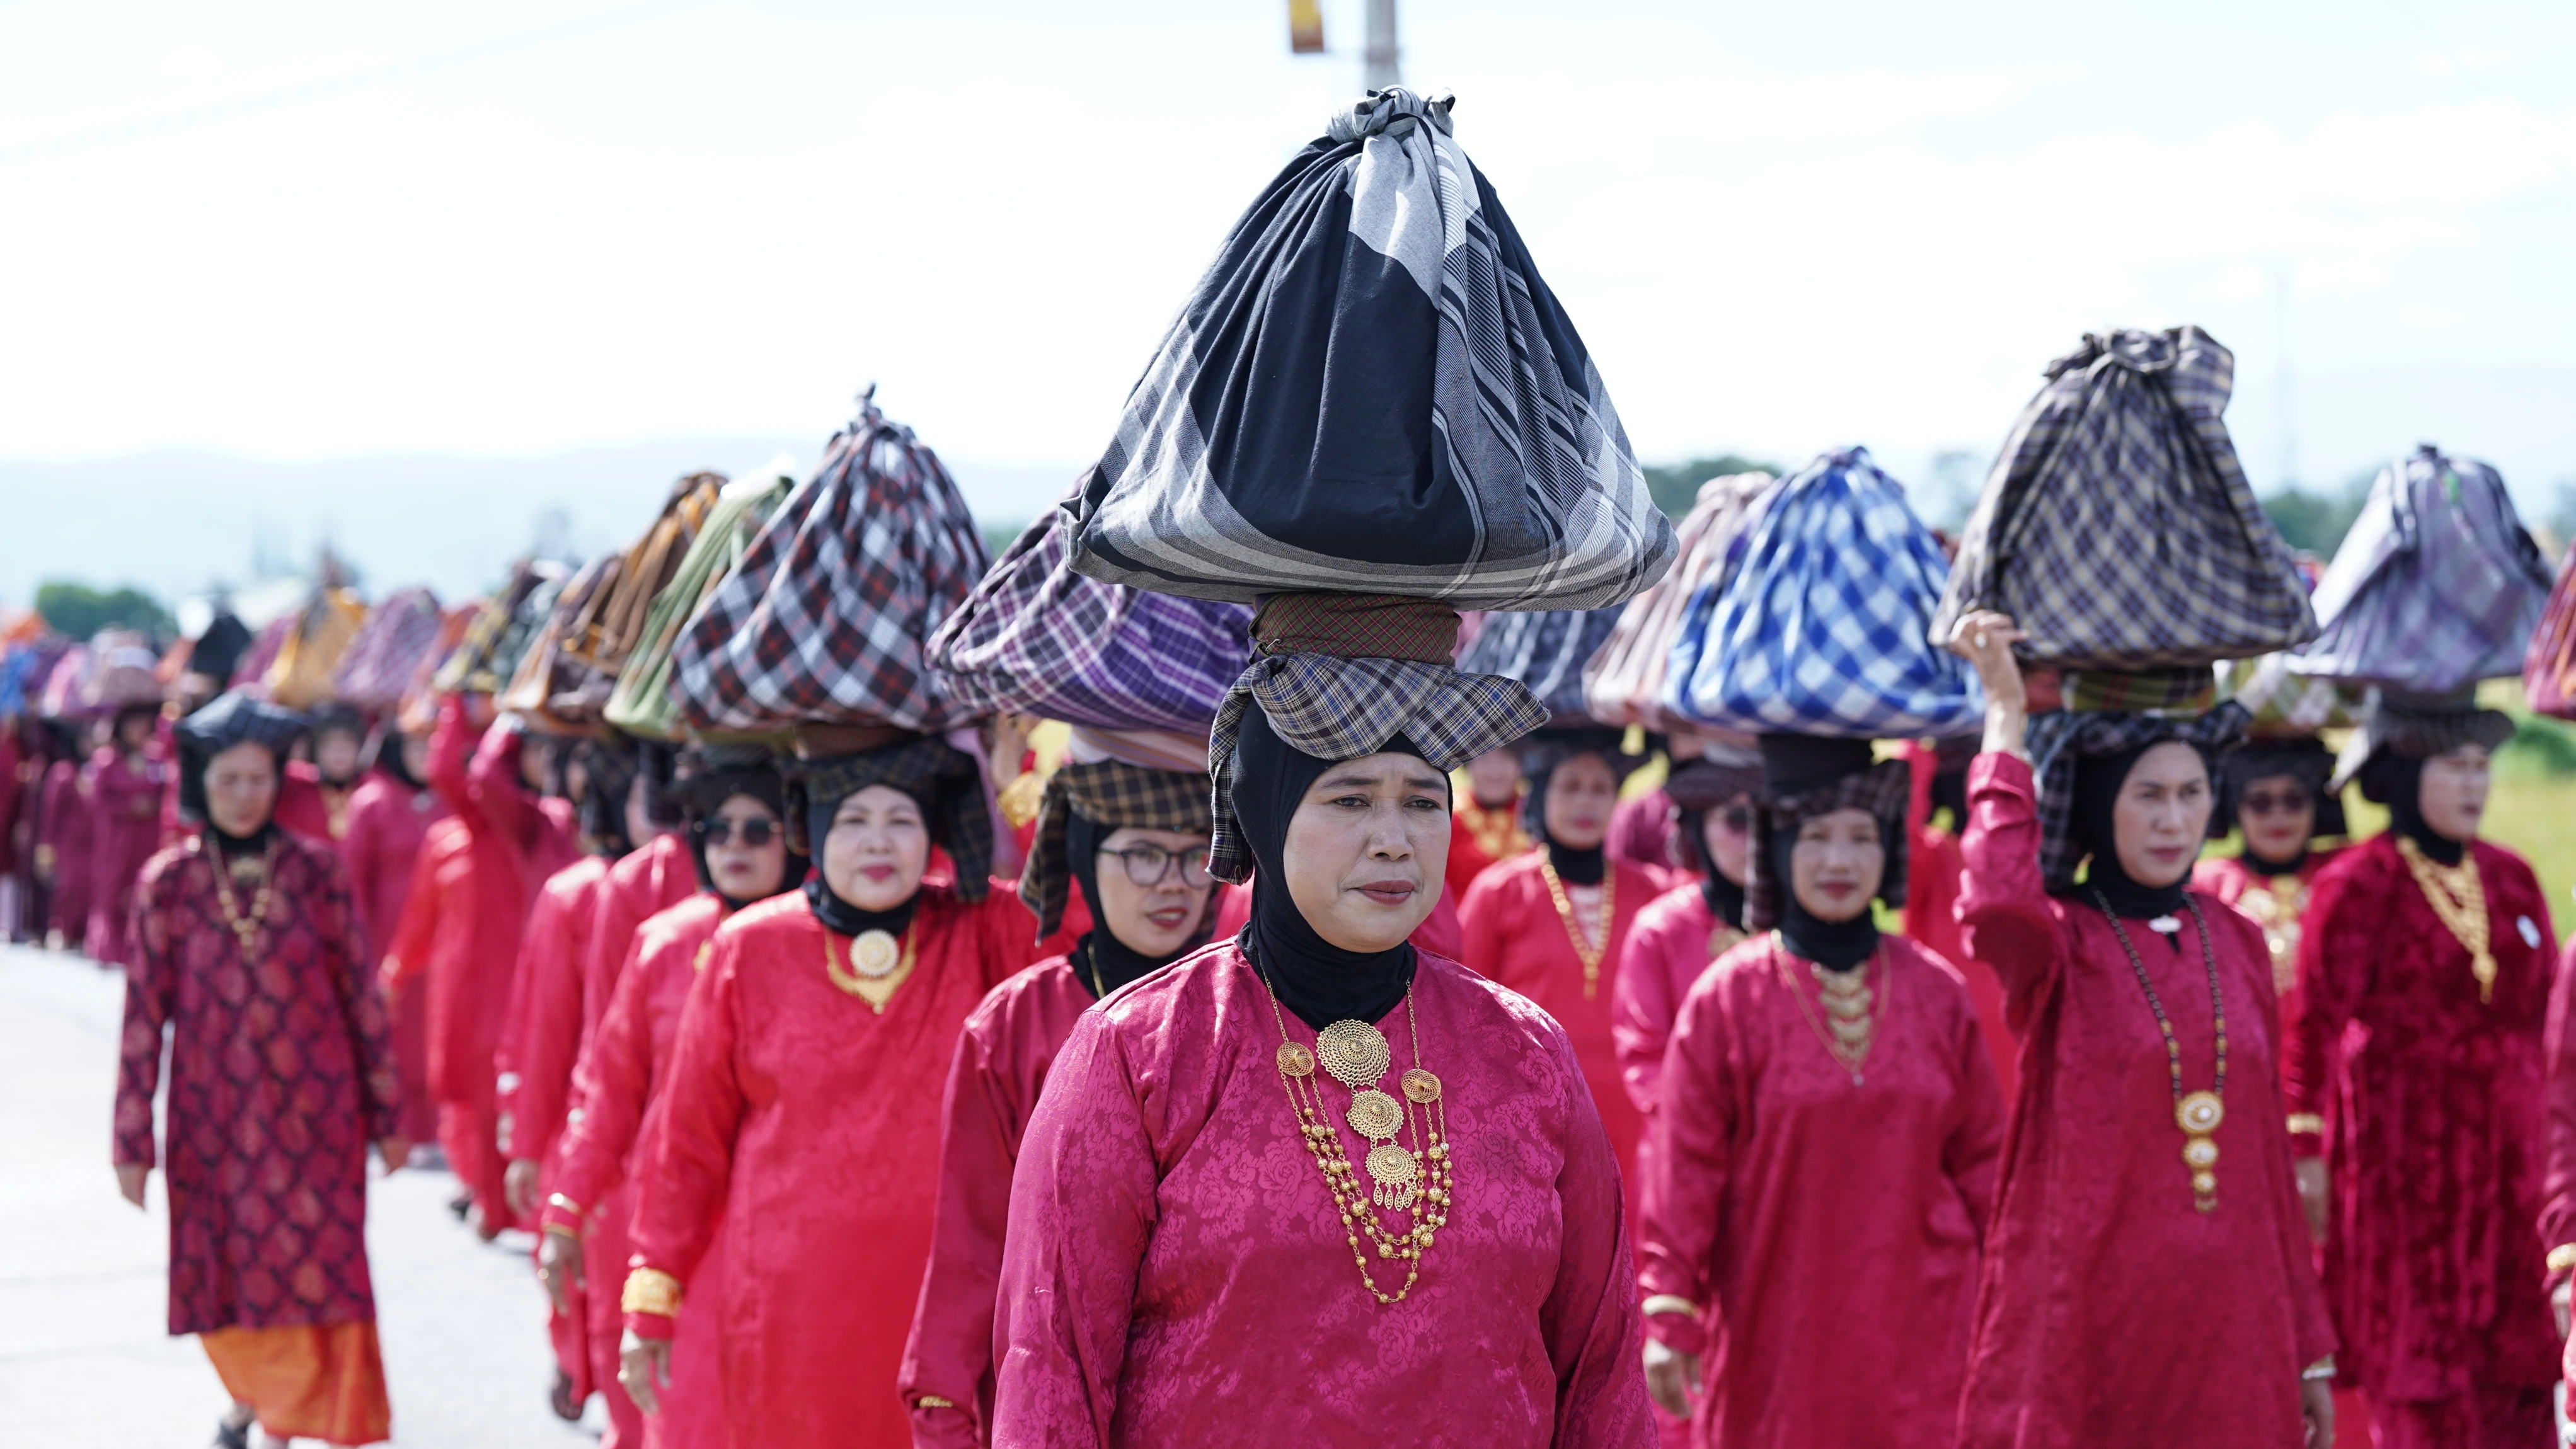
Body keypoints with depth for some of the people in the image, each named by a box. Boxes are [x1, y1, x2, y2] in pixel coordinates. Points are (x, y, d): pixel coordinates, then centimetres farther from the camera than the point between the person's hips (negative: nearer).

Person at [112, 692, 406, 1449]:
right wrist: (133, 1141, -3)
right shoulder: (169, 883, -4)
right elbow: (144, 1016, -3)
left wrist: (387, 1115, 3)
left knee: (313, 1269, -6)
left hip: (313, 1113, -1)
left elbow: (360, 995, 1)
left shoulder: (315, 871, -3)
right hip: (214, 1117, 1)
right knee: (226, 1275, 12)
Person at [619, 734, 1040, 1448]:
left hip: (942, 1309, 0)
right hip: (789, 1321, 0)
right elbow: (689, 1140, 7)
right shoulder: (749, 948, 3)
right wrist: (652, 1297, 7)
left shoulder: (978, 932, 4)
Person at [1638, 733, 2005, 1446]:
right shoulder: (1727, 999, -2)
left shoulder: (1938, 994, 6)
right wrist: (1669, 1315, -7)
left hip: (1921, 1326, 2)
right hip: (1774, 1327, -2)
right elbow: (1684, 1168, -3)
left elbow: (1982, 1159, 10)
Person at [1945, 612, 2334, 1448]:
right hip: (2081, 1328, -4)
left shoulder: (2237, 946, 11)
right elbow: (1996, 907, -30)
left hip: (2230, 1331, 5)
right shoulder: (2058, 940, -4)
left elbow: (2269, 1151, 15)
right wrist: (2007, 713, -21)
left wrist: (2310, 1347, 14)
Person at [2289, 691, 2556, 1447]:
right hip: (2404, 1156, -5)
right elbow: (2315, 1028, -9)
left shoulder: (2510, 878, 10)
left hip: (2507, 1153, 5)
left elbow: (2546, 1013, 14)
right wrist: (2309, 1154, -13)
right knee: (2419, 1380, -3)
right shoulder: (2357, 885, -7)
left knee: (2520, 1379, 4)